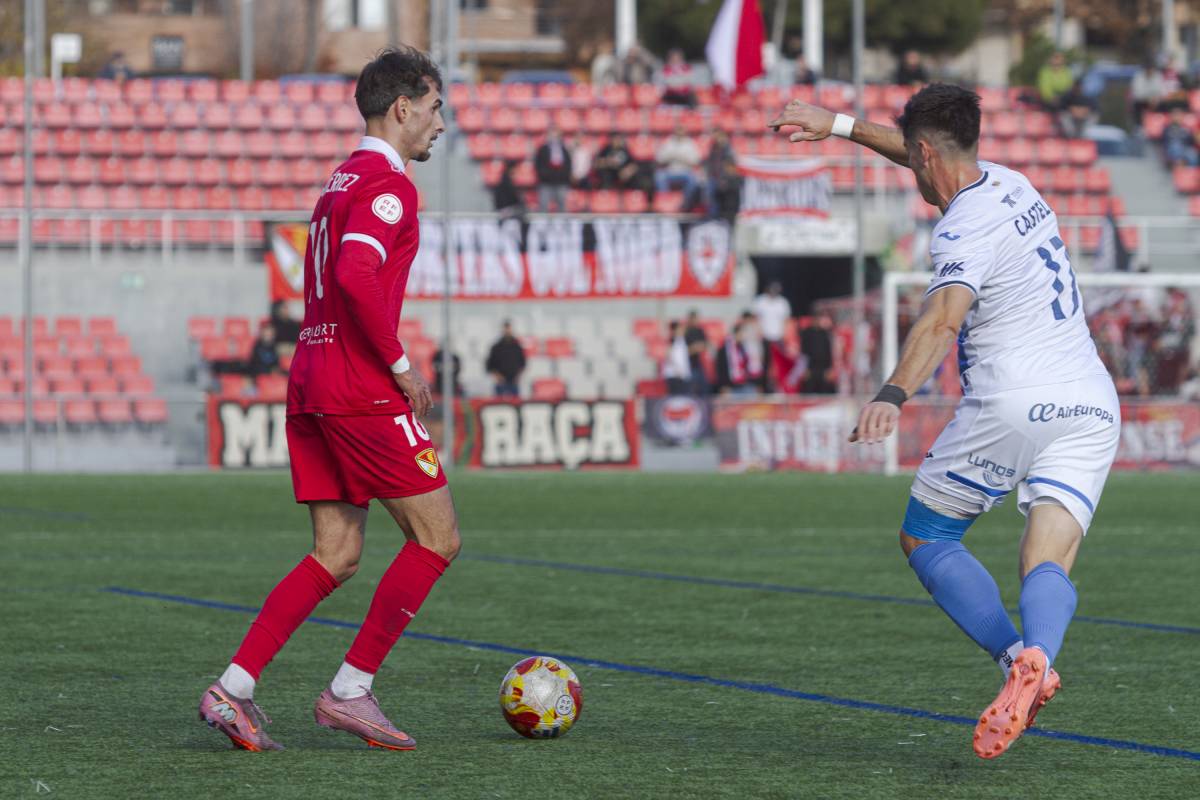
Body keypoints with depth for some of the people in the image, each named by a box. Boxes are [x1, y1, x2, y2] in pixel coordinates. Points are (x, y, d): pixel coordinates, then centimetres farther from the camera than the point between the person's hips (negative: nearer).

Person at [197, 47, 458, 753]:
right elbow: (357, 277, -25)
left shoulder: (340, 183, 20)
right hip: (363, 394, -9)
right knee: (437, 538, -1)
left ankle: (234, 690, 0)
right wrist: (402, 366, -16)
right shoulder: (388, 185, -10)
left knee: (337, 556, 10)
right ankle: (351, 691, -1)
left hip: (312, 389, 9)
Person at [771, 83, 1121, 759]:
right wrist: (840, 126, 43)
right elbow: (936, 158, 37)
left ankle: (1018, 657, -10)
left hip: (1011, 406, -7)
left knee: (925, 538, 11)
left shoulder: (966, 231, -10)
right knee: (1049, 566, -5)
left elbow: (942, 321, -30)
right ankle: (1038, 657, -38)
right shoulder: (1010, 184, 15)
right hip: (1093, 405, 7)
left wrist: (894, 395, -44)